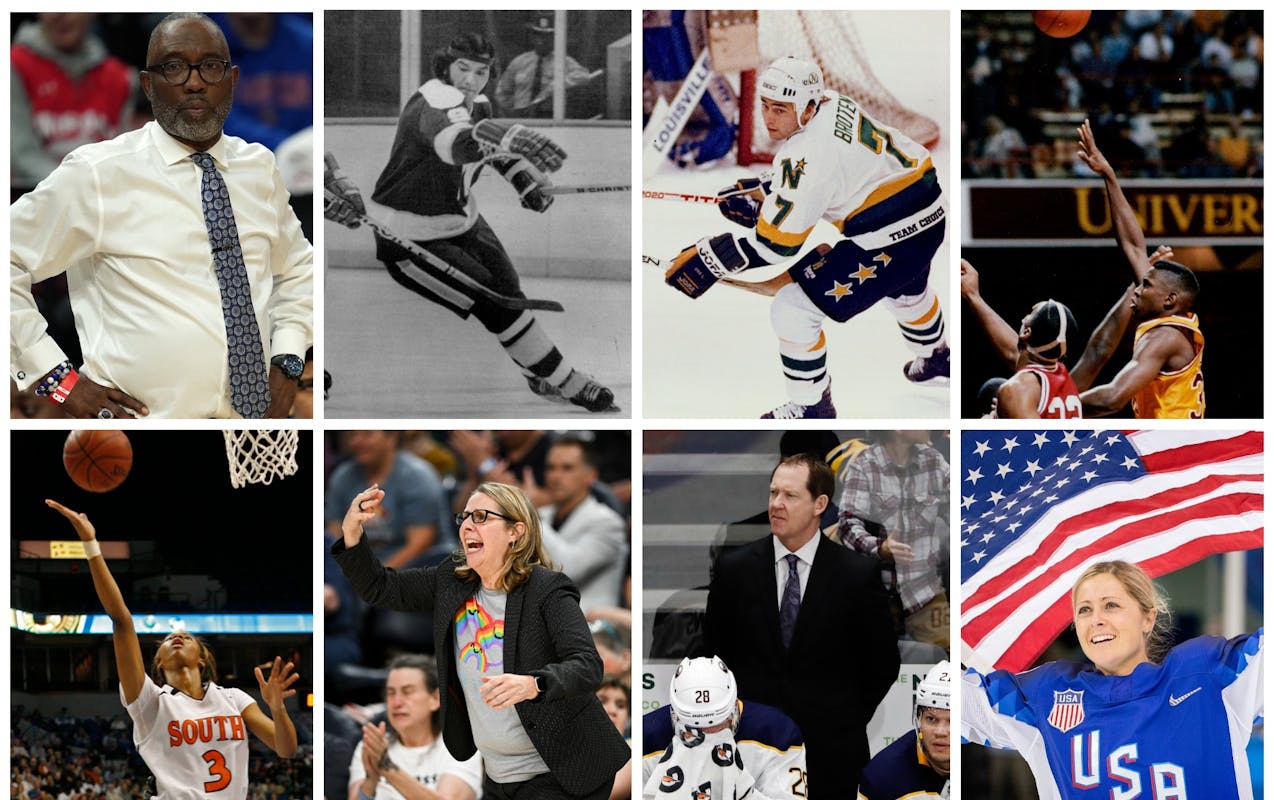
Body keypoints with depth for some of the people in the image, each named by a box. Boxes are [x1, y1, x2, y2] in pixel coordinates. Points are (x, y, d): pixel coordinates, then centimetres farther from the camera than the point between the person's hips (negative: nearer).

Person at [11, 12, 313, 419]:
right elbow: (9, 260, -6)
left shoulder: (259, 167, 7)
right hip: (146, 418, -5)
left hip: (257, 411, 5)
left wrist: (287, 362, 5)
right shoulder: (97, 174, -9)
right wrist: (59, 379, -11)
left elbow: (297, 267, 21)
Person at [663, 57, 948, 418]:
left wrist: (710, 259, -18)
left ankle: (810, 406, 9)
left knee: (793, 309, -7)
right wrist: (765, 192, 9)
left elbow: (777, 241, -24)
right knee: (905, 290, 41)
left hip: (885, 243, -10)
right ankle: (936, 359, 69)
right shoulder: (833, 105, -2)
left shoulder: (808, 155, -28)